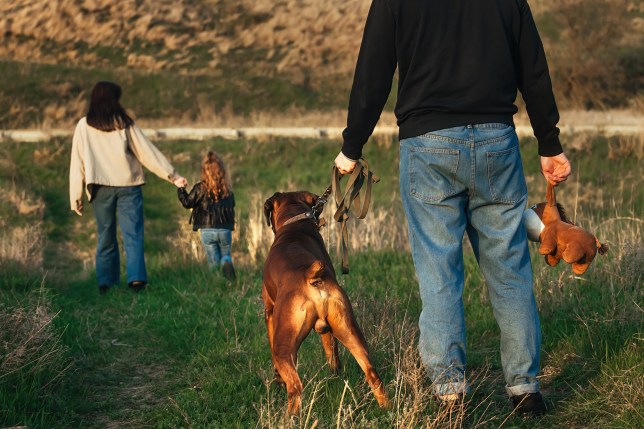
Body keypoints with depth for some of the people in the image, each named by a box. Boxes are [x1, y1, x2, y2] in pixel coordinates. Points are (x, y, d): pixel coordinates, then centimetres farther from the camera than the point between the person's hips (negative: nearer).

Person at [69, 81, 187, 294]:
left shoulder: (84, 126, 3)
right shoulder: (124, 123, 2)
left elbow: (77, 163, 3)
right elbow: (147, 151, 3)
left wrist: (76, 197, 7)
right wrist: (173, 176, 8)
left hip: (101, 189, 1)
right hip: (128, 186, -1)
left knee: (106, 237, 10)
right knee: (133, 234, -3)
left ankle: (105, 283, 7)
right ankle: (136, 277, -20)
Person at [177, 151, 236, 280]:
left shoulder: (201, 187, -9)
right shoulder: (227, 189, 0)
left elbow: (187, 202, -5)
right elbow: (232, 204, 11)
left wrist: (181, 189, 7)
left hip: (207, 230, -2)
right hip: (225, 230, 2)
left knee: (213, 260, 10)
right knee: (225, 254, 18)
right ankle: (227, 264, -15)